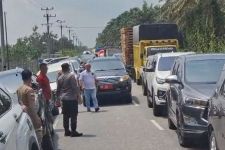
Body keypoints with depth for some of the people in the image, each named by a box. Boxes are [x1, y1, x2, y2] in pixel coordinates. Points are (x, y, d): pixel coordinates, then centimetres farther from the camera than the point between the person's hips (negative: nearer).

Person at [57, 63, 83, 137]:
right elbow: (75, 87, -13)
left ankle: (67, 131, 16)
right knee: (73, 115, -4)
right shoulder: (71, 76, -9)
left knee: (66, 116, 11)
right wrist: (78, 95, -6)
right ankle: (73, 131, -6)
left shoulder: (59, 78, 9)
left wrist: (59, 97, 24)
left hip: (63, 98, 6)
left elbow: (58, 90, 14)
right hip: (72, 98, -6)